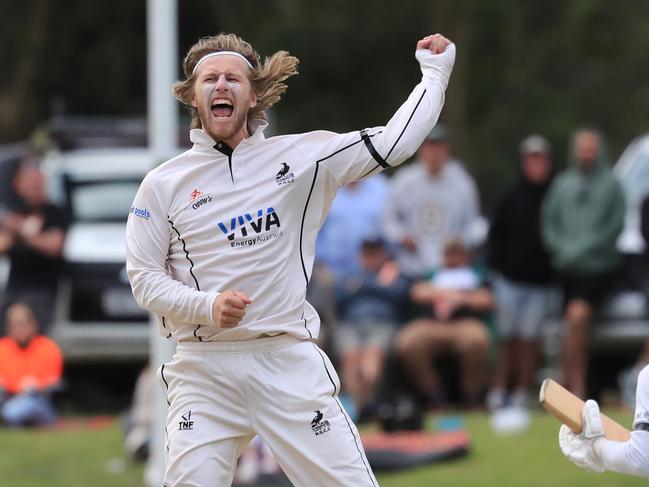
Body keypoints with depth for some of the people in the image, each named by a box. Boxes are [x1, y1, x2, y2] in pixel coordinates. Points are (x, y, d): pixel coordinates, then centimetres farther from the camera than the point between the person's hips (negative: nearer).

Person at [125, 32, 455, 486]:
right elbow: (144, 278, 4)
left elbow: (391, 144, 1)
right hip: (203, 368, 0)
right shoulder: (163, 184, 4)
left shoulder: (299, 157, 3)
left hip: (289, 361, 0)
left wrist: (436, 72, 3)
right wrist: (208, 306, -12)